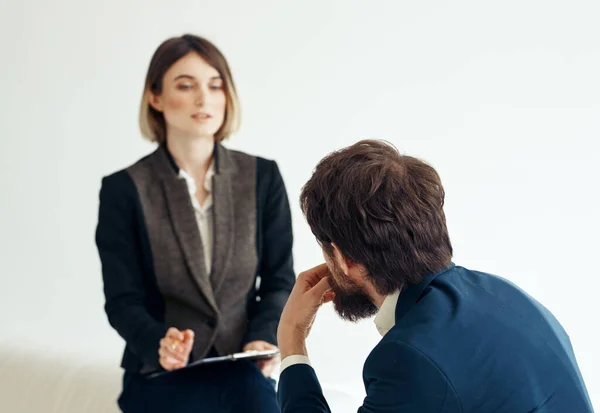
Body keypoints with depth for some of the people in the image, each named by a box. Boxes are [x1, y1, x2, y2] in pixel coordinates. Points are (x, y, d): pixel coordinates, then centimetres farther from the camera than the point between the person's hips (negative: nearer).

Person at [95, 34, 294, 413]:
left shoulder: (263, 178, 4)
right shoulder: (124, 190, -2)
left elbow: (279, 281, 6)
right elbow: (123, 301, -4)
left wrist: (264, 339, -13)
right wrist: (159, 344, -24)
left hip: (242, 363, 2)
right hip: (160, 372, -2)